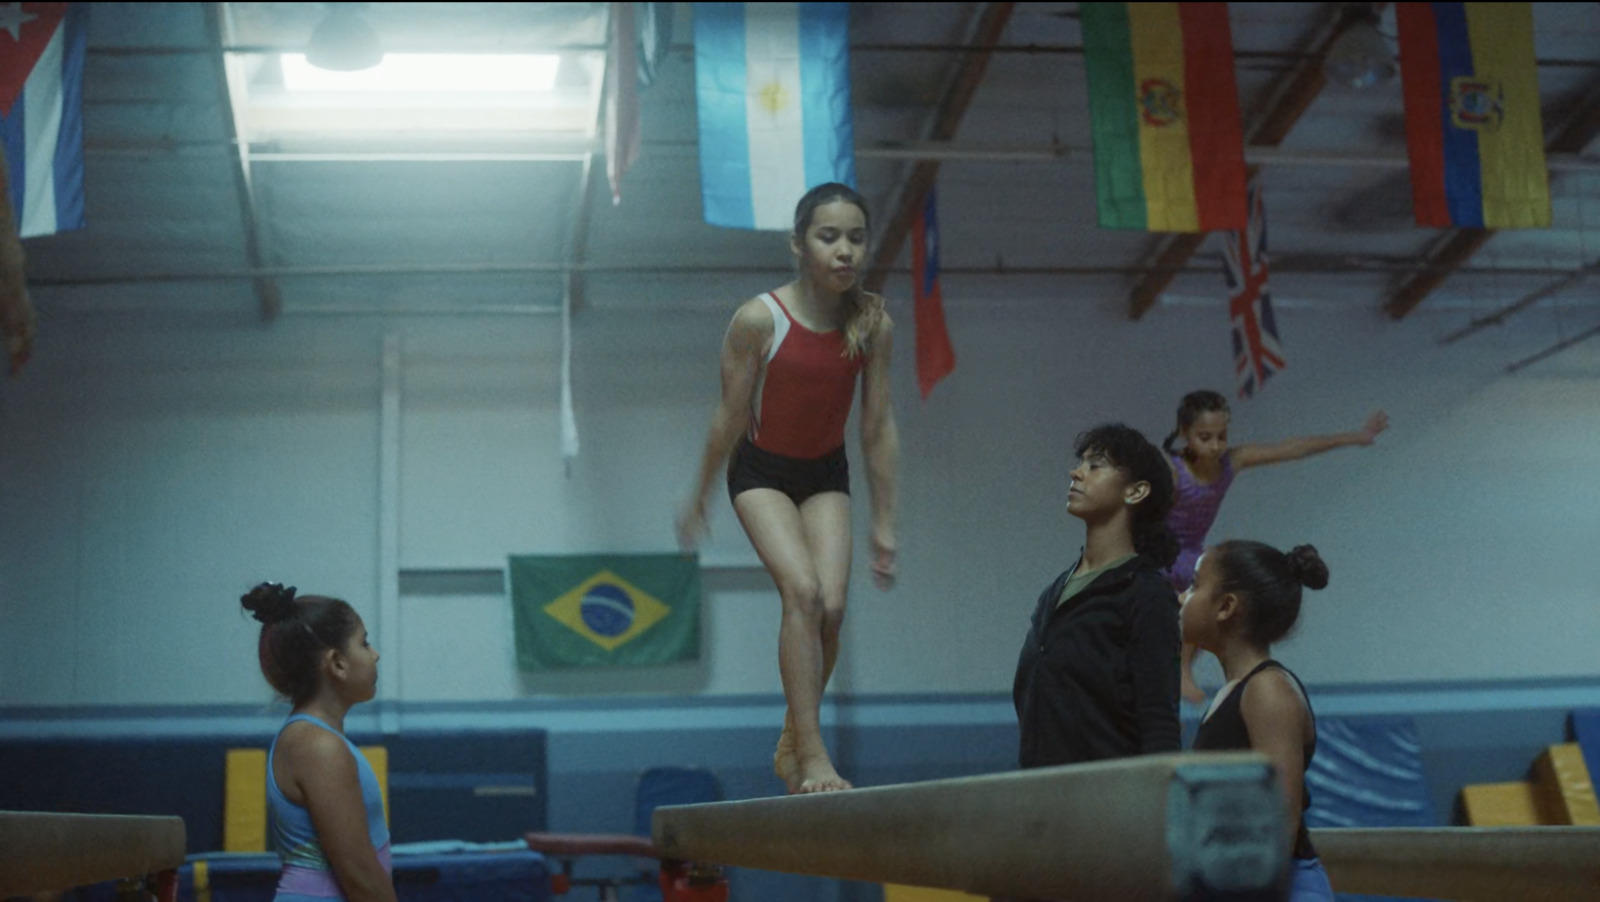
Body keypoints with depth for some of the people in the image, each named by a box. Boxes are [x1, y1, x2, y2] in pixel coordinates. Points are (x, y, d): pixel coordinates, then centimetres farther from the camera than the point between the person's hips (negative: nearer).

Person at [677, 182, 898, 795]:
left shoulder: (873, 324, -12)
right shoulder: (760, 320, -22)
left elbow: (878, 427, -5)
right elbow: (731, 417, -11)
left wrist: (883, 525, -1)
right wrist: (698, 501, -2)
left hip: (826, 473, 3)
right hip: (761, 472, -3)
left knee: (832, 606, -11)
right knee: (802, 590, -22)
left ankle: (790, 747, 9)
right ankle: (811, 755, -19)